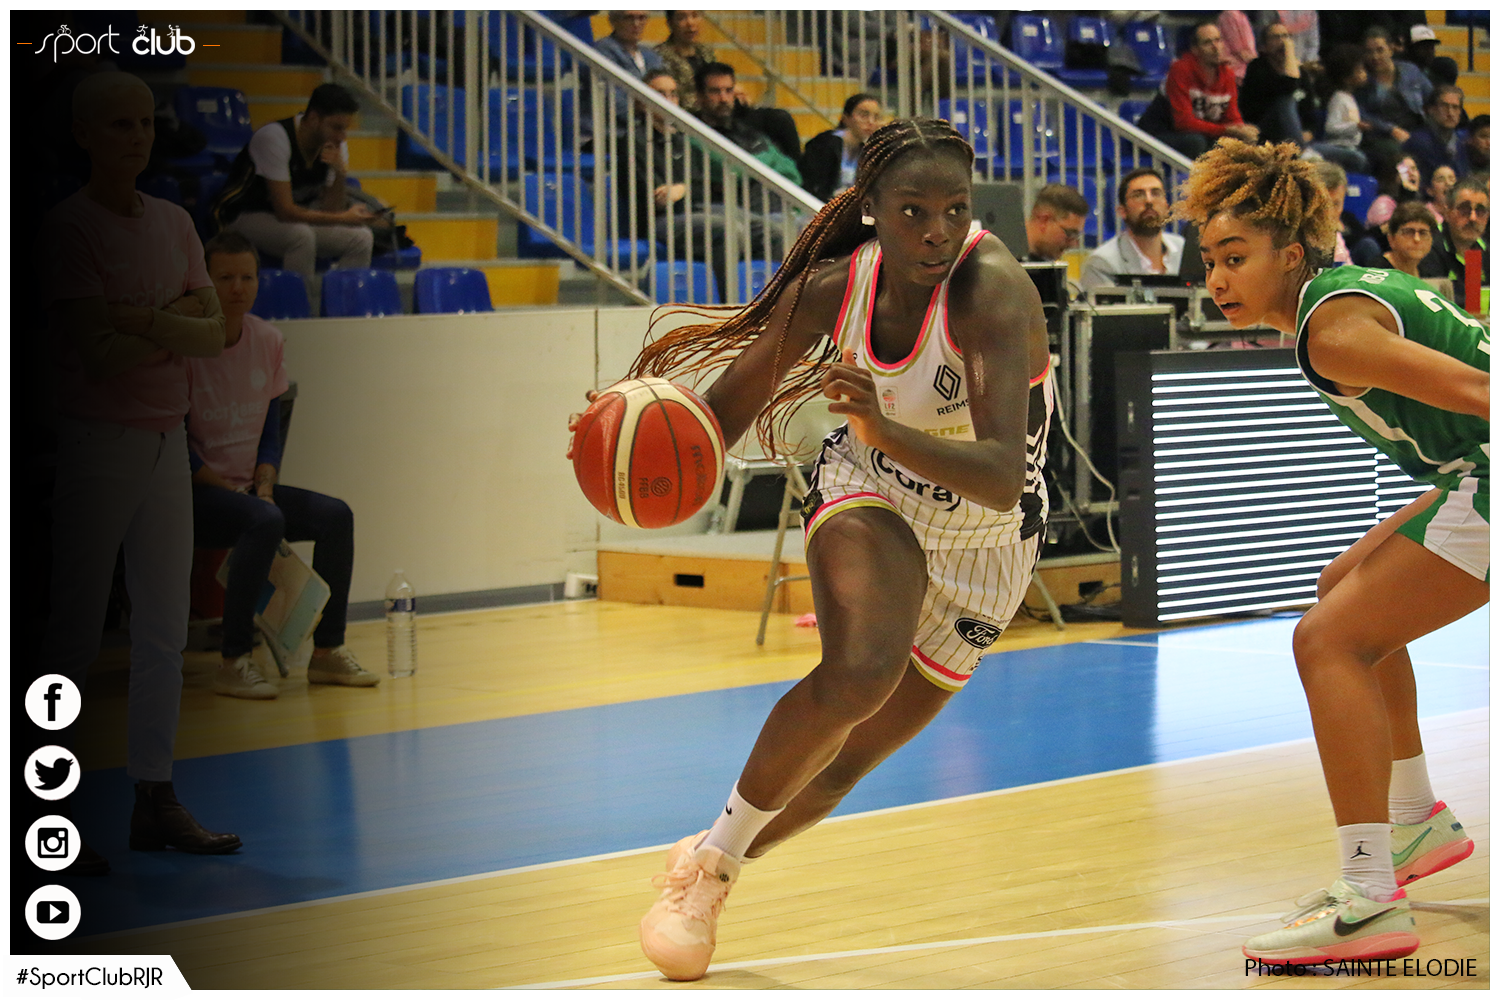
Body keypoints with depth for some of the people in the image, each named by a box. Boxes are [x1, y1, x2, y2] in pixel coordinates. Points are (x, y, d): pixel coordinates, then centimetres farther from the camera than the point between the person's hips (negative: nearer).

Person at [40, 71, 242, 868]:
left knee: (164, 629, 8)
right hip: (97, 437, -7)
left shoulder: (174, 224, 12)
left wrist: (147, 322, -14)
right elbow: (97, 350, -16)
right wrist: (185, 332, -6)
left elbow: (214, 329, 3)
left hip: (167, 440, 7)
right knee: (75, 630, -5)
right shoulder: (68, 228, -8)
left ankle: (155, 799, 14)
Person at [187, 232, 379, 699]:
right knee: (264, 520, -33)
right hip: (193, 493, -7)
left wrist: (264, 487, -5)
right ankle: (233, 664, -30)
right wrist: (228, 490, -16)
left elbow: (270, 429, 11)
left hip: (248, 488, 7)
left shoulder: (267, 340, 5)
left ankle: (327, 651, -4)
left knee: (334, 515, -12)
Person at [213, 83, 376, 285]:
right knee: (301, 235, -37)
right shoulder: (274, 138, -26)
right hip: (246, 216, -7)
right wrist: (344, 219, -28)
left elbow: (330, 211, -5)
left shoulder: (337, 146, -5)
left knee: (362, 238, -12)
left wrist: (340, 174, -23)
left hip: (295, 216, 7)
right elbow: (285, 211, -28)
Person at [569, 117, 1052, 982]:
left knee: (848, 758, 6)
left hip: (985, 545, -1)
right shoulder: (833, 284, -17)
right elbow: (733, 405, -4)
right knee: (859, 674, -31)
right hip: (870, 495, 1)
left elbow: (1001, 481, -41)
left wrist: (886, 429, -57)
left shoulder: (992, 292, -31)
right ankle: (711, 859, -11)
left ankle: (711, 866, 34)